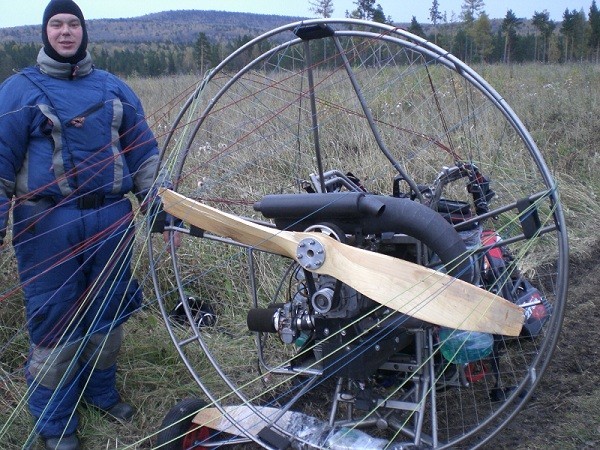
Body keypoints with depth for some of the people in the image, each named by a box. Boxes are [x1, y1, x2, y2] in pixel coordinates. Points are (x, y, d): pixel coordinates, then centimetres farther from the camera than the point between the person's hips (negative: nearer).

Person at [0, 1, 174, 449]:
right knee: (55, 323, 2)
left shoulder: (114, 88, 12)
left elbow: (144, 150, 16)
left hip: (112, 219, 4)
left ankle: (102, 391, 36)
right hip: (48, 224, -3)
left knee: (109, 311, 14)